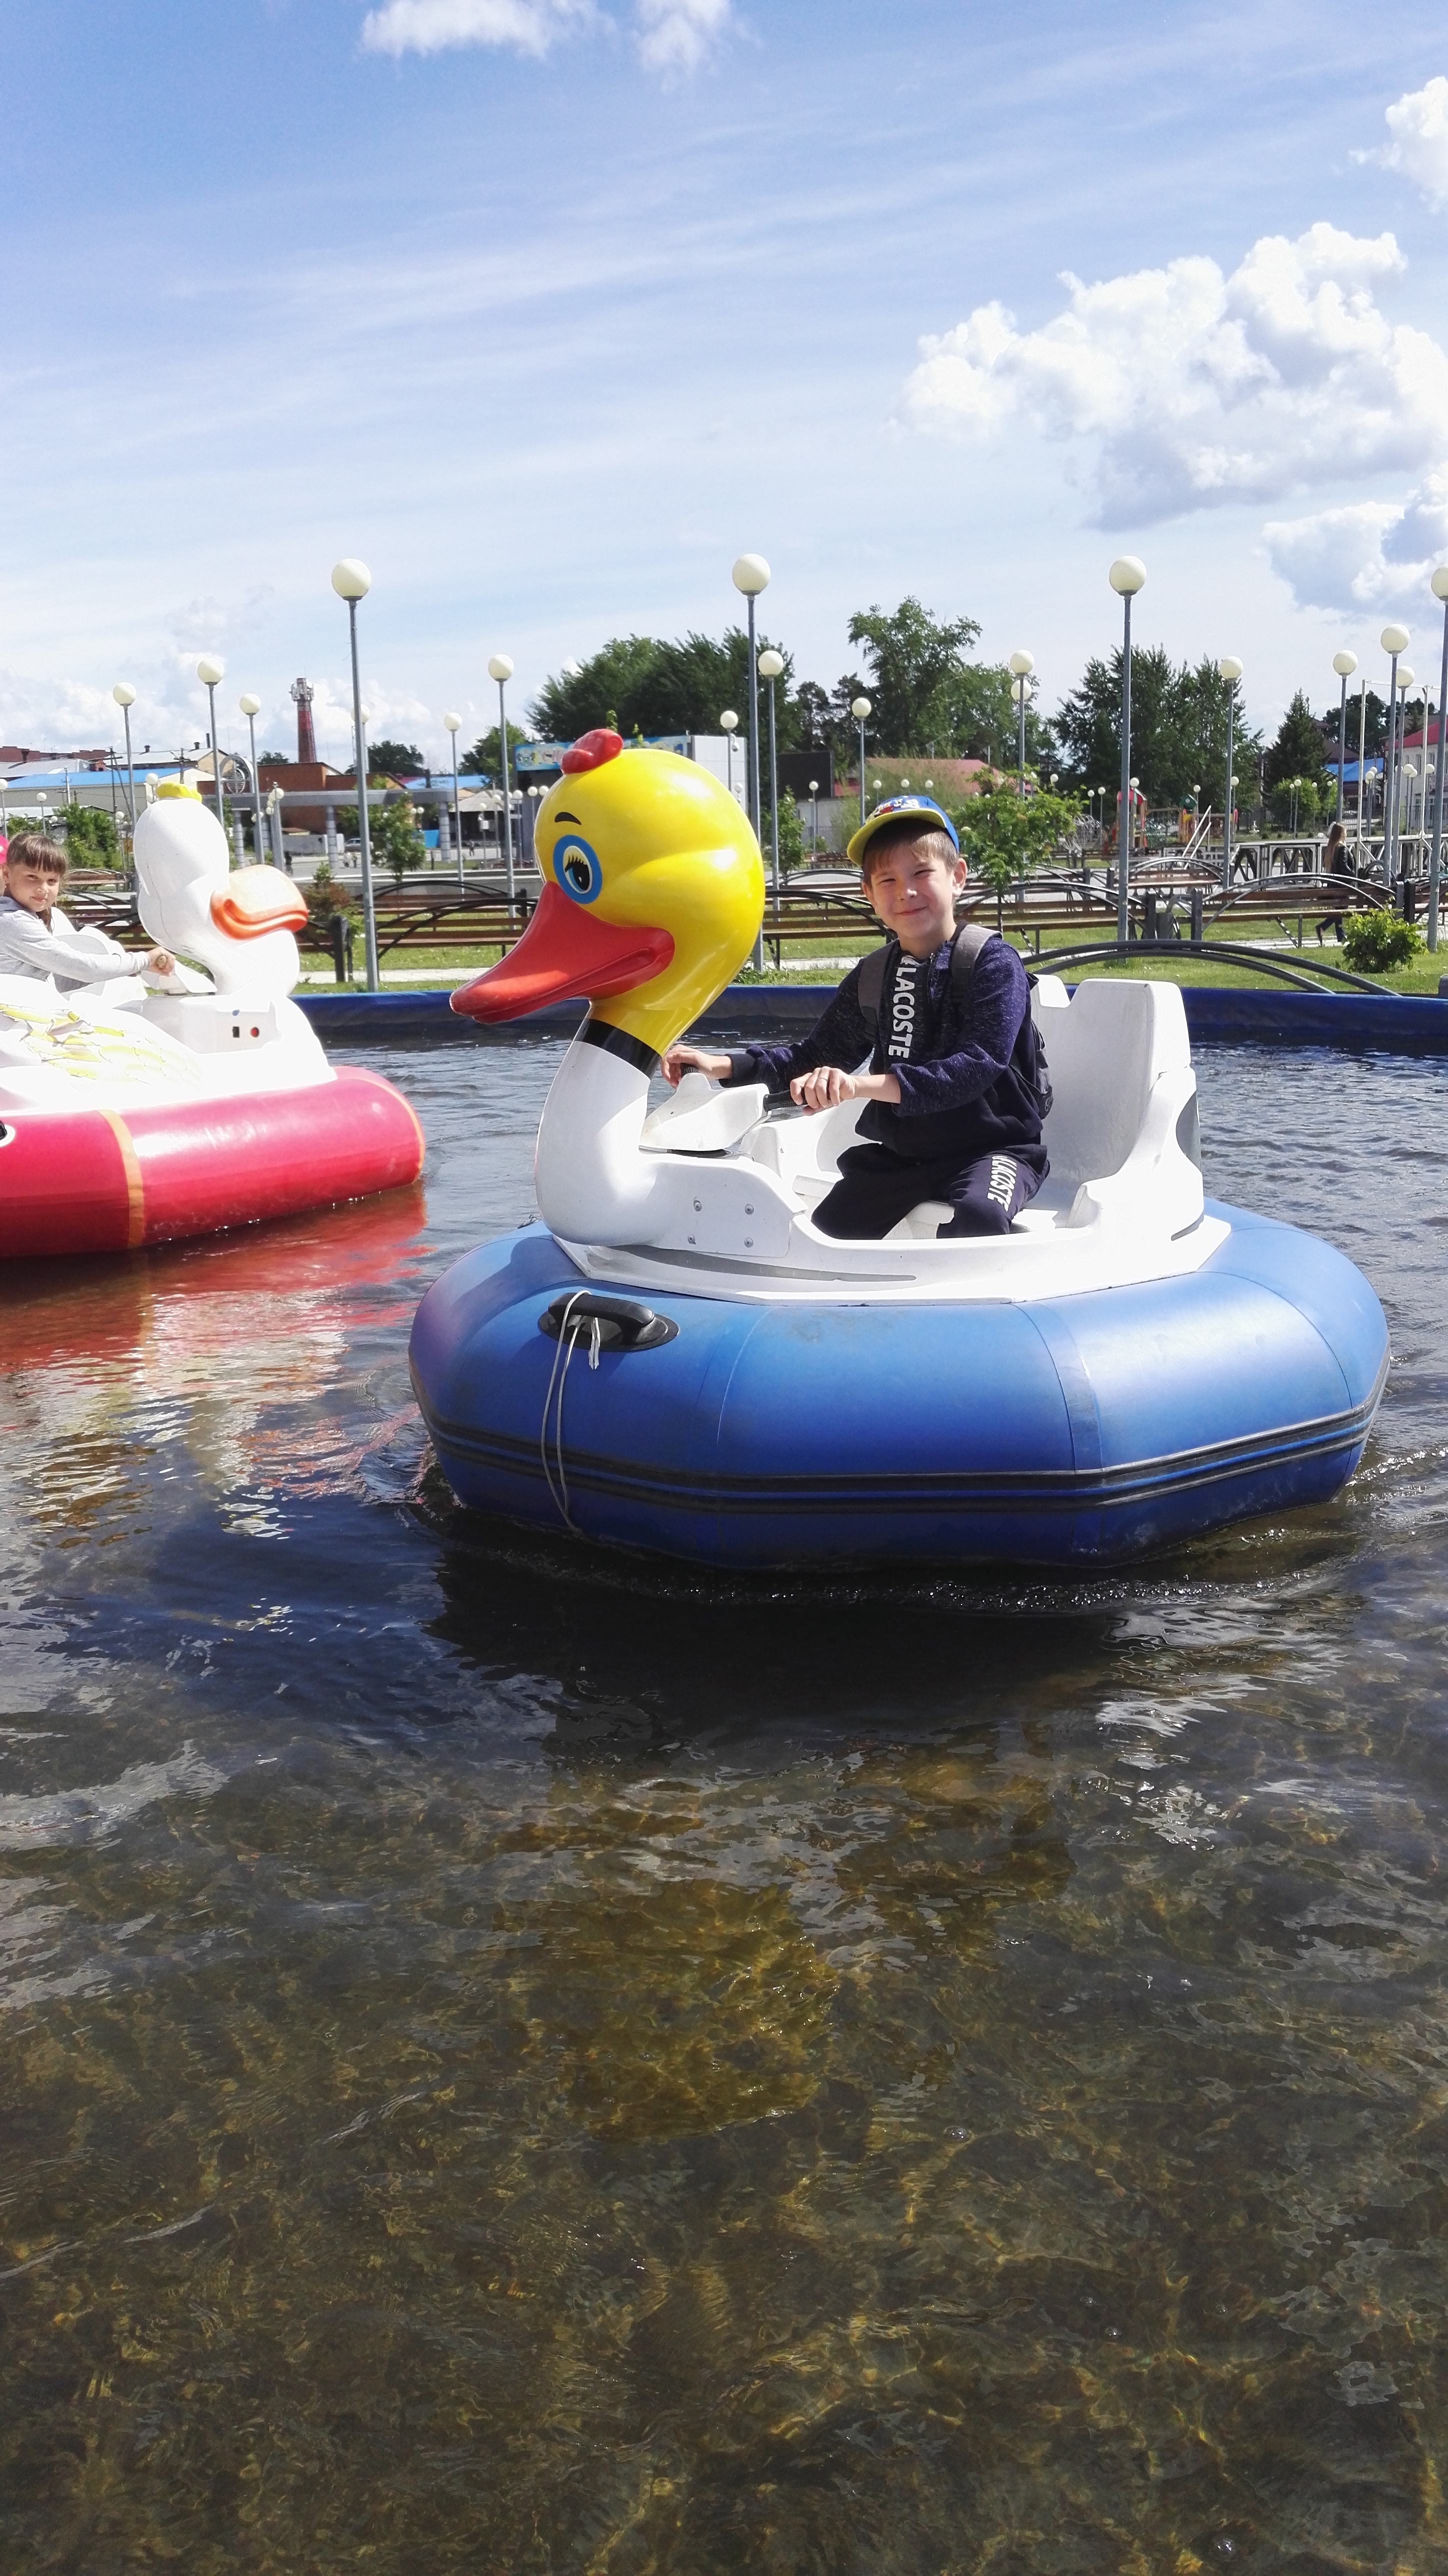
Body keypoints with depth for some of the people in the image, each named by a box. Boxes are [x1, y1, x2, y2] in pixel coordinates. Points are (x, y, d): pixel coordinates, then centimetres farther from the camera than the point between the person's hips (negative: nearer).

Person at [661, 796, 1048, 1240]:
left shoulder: (992, 962, -10)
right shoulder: (871, 976, 9)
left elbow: (977, 1066, -24)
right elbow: (816, 1058, 17)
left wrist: (866, 1084, -36)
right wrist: (722, 1064, 1)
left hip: (994, 1144, -5)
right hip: (900, 1152, 6)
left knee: (979, 1213, -35)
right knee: (826, 1232, -9)